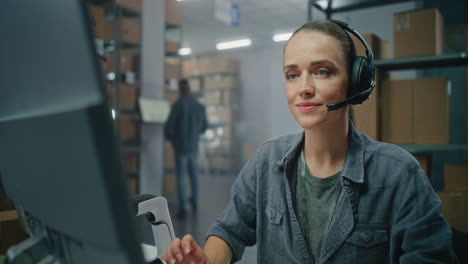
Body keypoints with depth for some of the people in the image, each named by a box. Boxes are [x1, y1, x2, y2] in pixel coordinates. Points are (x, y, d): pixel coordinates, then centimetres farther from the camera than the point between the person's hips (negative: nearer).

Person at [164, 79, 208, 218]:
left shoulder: (178, 105, -15)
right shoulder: (200, 106, 1)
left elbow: (169, 125, -16)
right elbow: (204, 126, 10)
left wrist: (169, 137, 6)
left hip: (181, 146, -5)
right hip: (193, 146, 5)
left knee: (181, 176, 0)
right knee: (193, 172, 22)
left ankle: (183, 207, -5)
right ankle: (195, 200, 36)